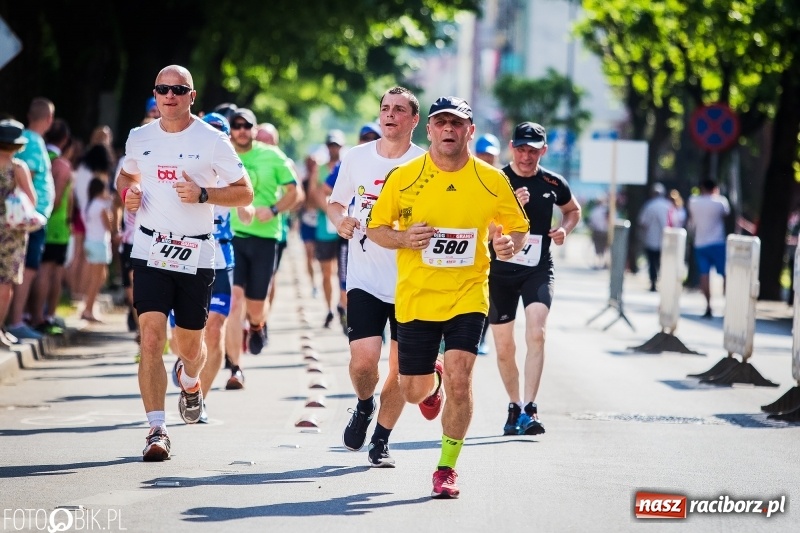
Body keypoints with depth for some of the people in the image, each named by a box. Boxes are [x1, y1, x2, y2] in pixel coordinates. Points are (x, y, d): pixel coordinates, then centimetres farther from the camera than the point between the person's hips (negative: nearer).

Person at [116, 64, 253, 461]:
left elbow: (245, 193, -1)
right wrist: (127, 194, 2)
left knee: (189, 344, 11)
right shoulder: (139, 138, 7)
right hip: (150, 251, 1)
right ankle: (157, 430, -14)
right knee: (151, 337, -14)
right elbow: (125, 175, 26)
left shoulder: (211, 141, -3)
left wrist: (203, 194, -17)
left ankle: (190, 382, 48)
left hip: (196, 254, -1)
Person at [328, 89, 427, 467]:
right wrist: (339, 219, -4)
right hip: (365, 277, 1)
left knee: (402, 367, 2)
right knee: (364, 360, -13)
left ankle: (380, 441, 20)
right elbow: (335, 202, 18)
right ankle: (364, 406, 21)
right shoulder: (357, 158, 4)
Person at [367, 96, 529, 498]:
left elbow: (518, 227, 10)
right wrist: (404, 238, -17)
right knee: (414, 391, 6)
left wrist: (510, 244, -14)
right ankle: (432, 382, 46)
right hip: (416, 296, 1)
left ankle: (447, 468, -1)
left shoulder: (492, 181, -2)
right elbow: (375, 228, 5)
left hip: (468, 295, -1)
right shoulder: (404, 177, -4)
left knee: (459, 379, -18)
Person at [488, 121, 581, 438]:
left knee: (536, 334, -21)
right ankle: (514, 406, 29)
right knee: (504, 348, 8)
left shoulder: (553, 184, 2)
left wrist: (565, 229, 2)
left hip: (538, 271, 0)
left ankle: (529, 409, -25)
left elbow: (573, 210, 22)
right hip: (499, 271, 0)